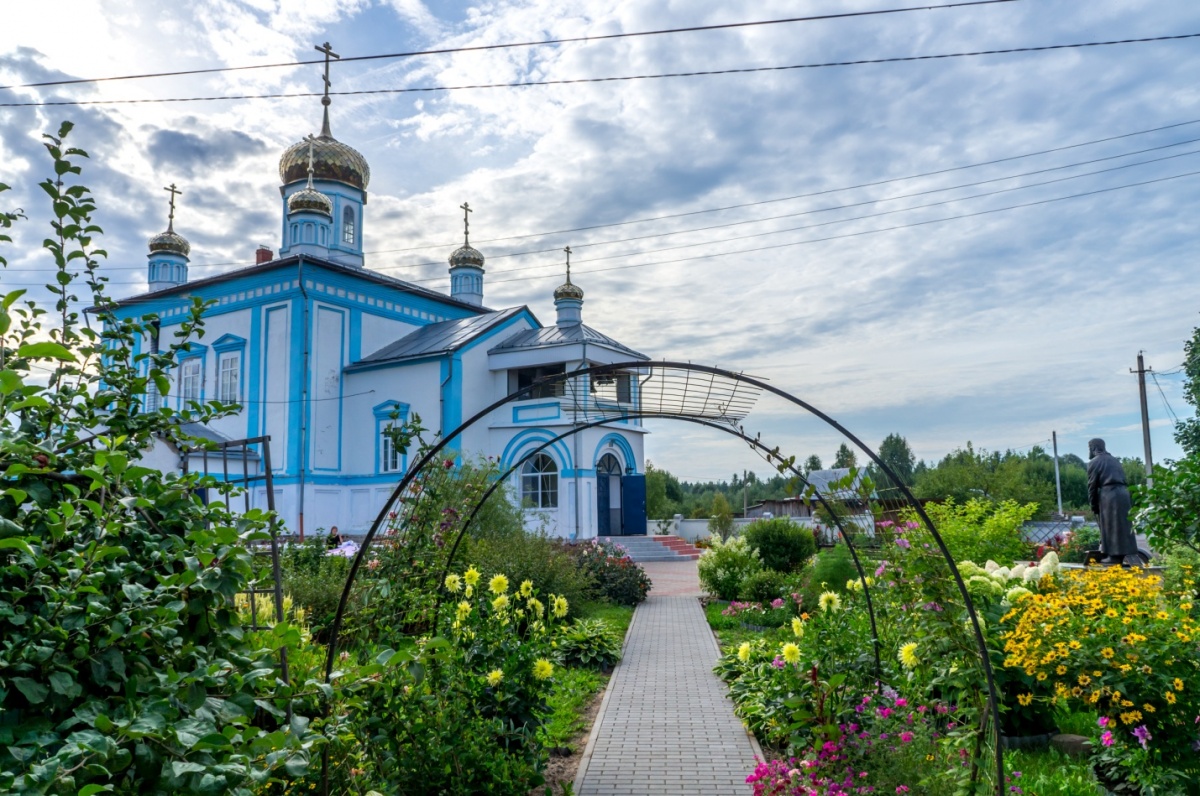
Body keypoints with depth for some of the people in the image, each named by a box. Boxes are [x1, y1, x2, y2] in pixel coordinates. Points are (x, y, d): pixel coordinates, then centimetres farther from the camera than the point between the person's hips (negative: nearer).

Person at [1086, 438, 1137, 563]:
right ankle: (1121, 554, 12)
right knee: (1121, 525, 9)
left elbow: (1092, 485, -4)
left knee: (1110, 526, -2)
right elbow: (1123, 479, 19)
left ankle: (1114, 556, -3)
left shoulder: (1094, 462, -1)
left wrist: (1093, 505, 3)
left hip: (1108, 496, -7)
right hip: (1123, 492, 7)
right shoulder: (1115, 460, 21)